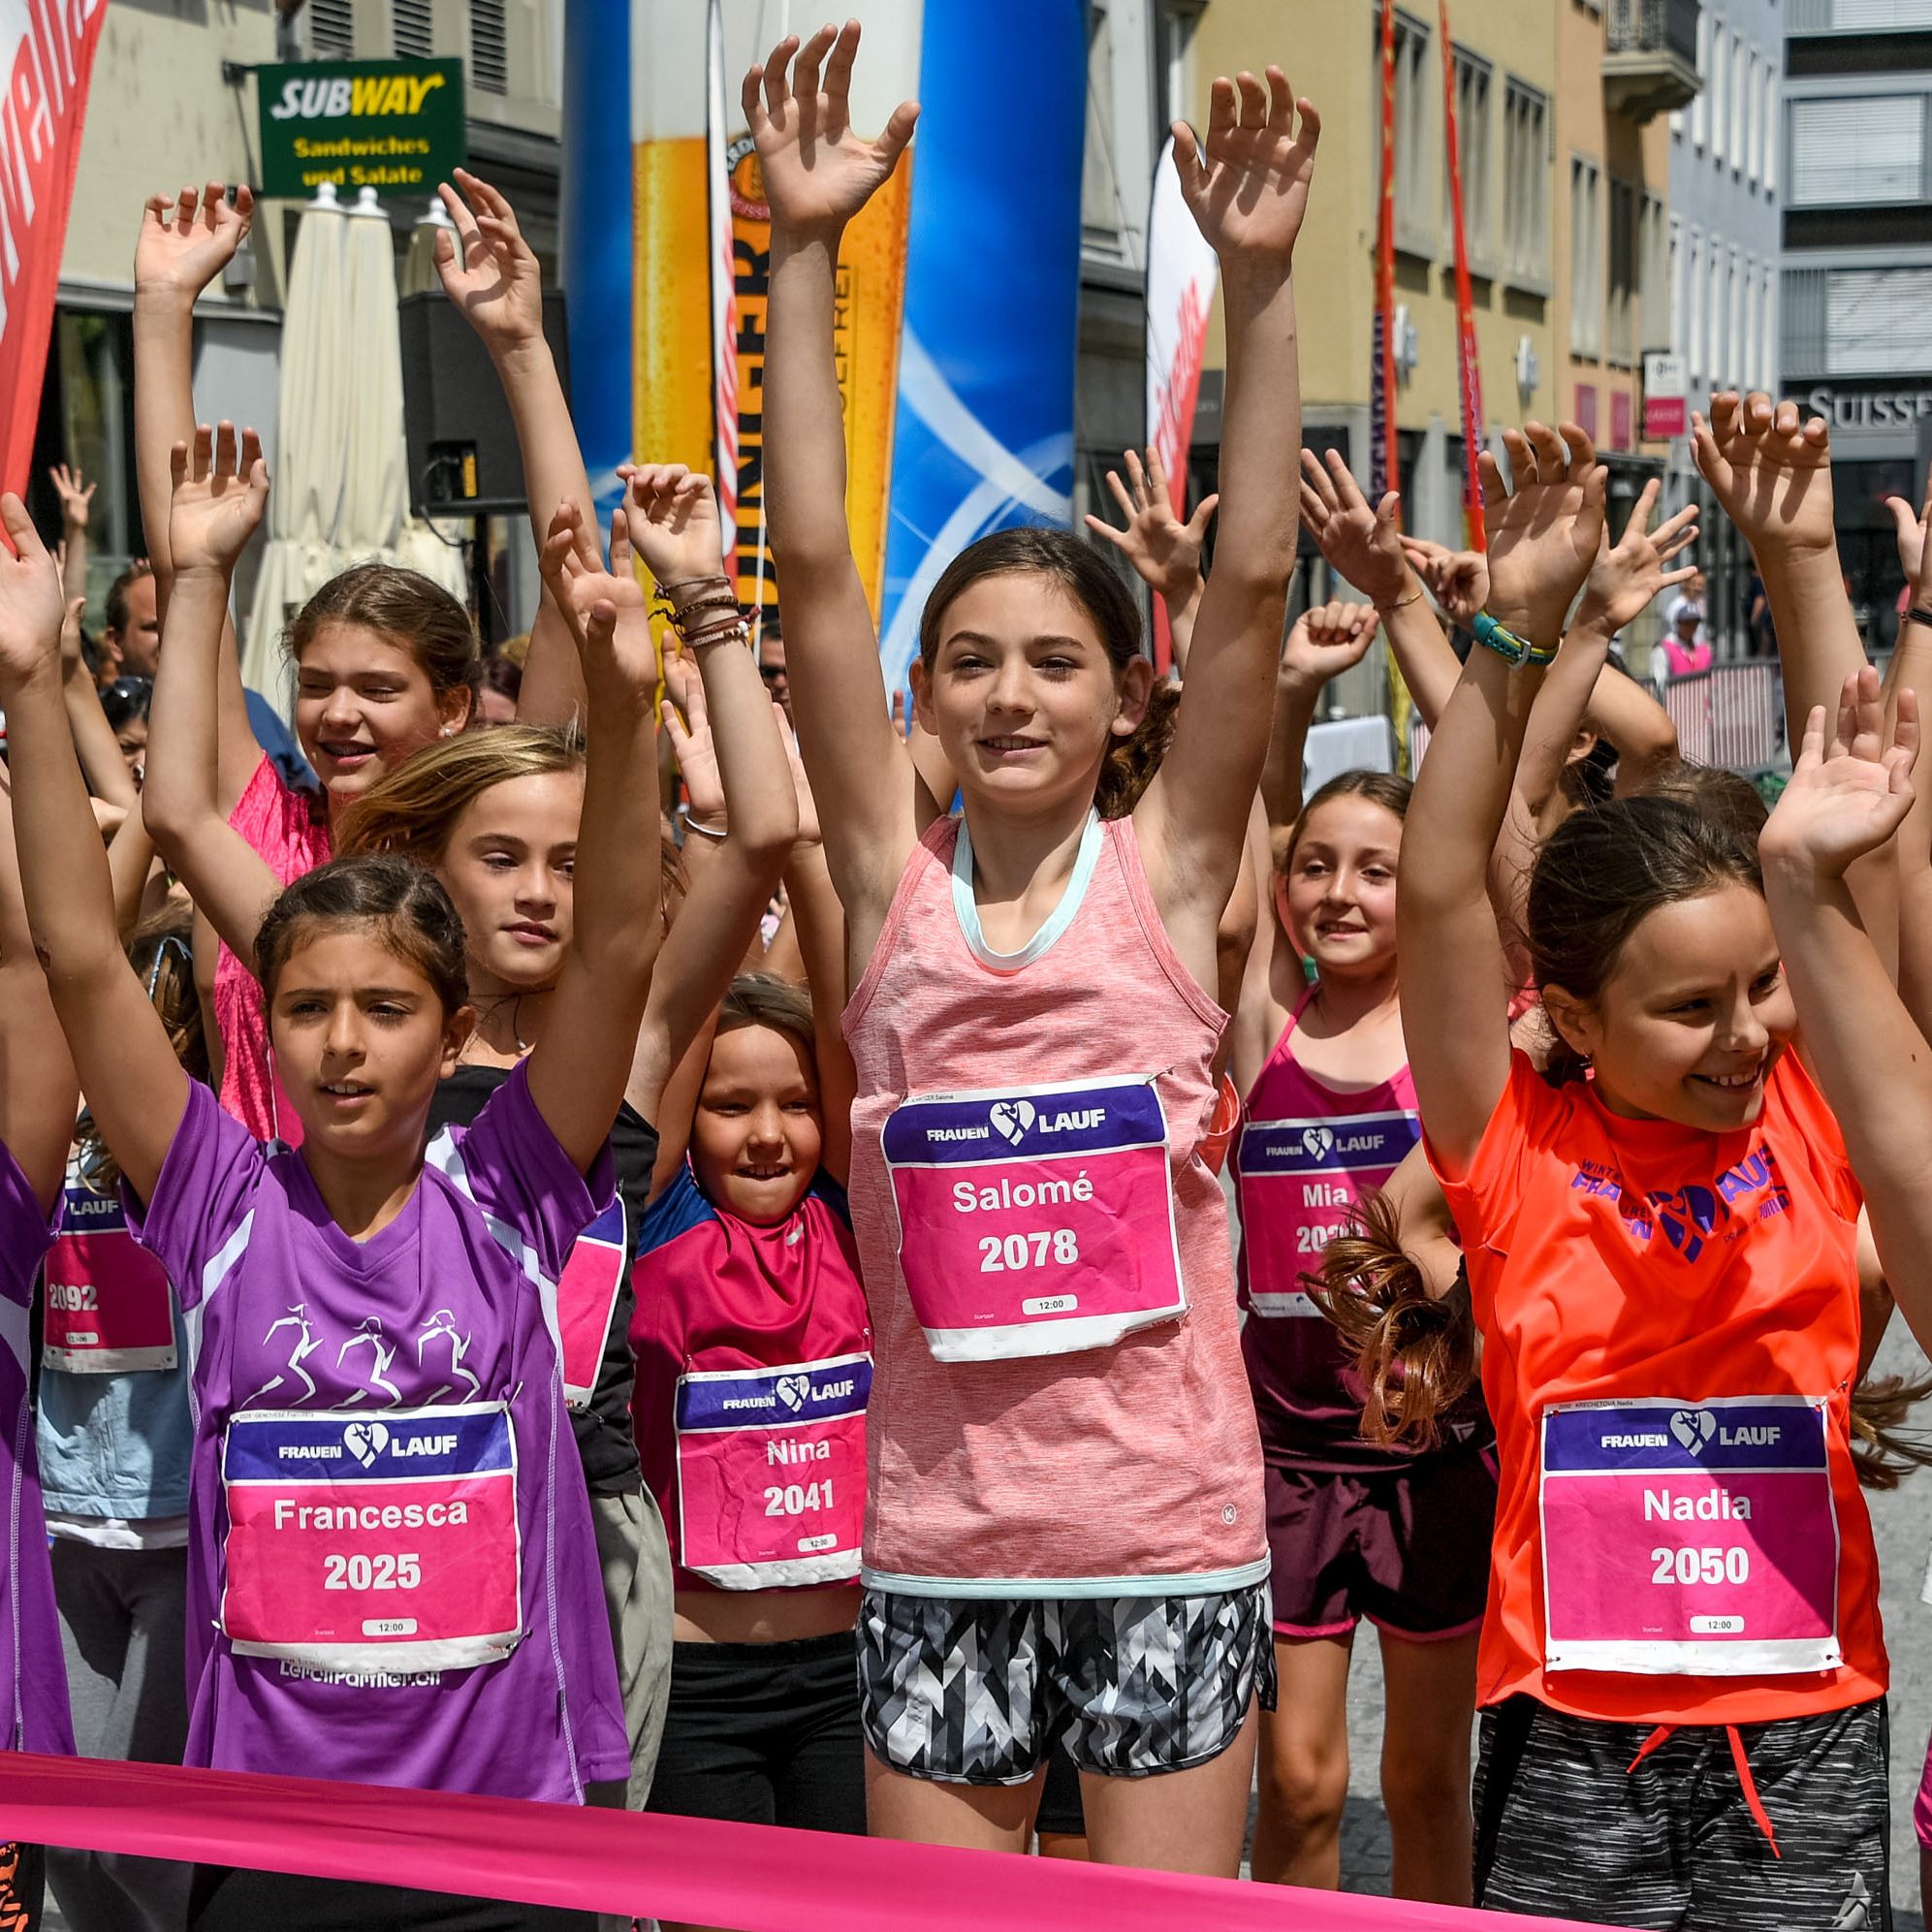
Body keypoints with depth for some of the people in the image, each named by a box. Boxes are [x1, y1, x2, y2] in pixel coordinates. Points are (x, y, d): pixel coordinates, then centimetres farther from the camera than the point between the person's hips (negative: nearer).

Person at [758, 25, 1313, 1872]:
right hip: (939, 1537, 1)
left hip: (1172, 1533, -1)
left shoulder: (1166, 867, -1)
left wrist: (1258, 284, -18)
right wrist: (803, 250, -11)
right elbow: (813, 571, -6)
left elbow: (1253, 582, -11)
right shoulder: (893, 874, 0)